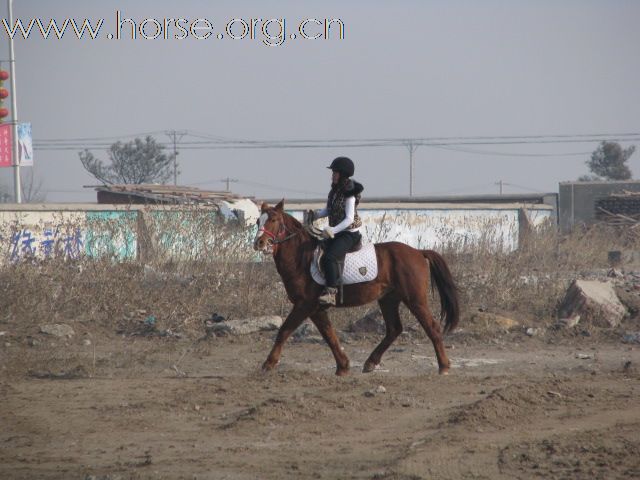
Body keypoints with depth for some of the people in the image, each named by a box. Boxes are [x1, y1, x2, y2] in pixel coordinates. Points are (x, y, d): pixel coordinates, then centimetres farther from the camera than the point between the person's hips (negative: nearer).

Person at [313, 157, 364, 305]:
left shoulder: (349, 194, -16)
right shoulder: (335, 191, 10)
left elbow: (349, 219, -21)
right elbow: (328, 210, 18)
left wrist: (333, 230, -29)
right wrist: (317, 214, -2)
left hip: (349, 233, -10)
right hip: (335, 233, 10)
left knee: (329, 257, -28)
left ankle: (331, 293, -31)